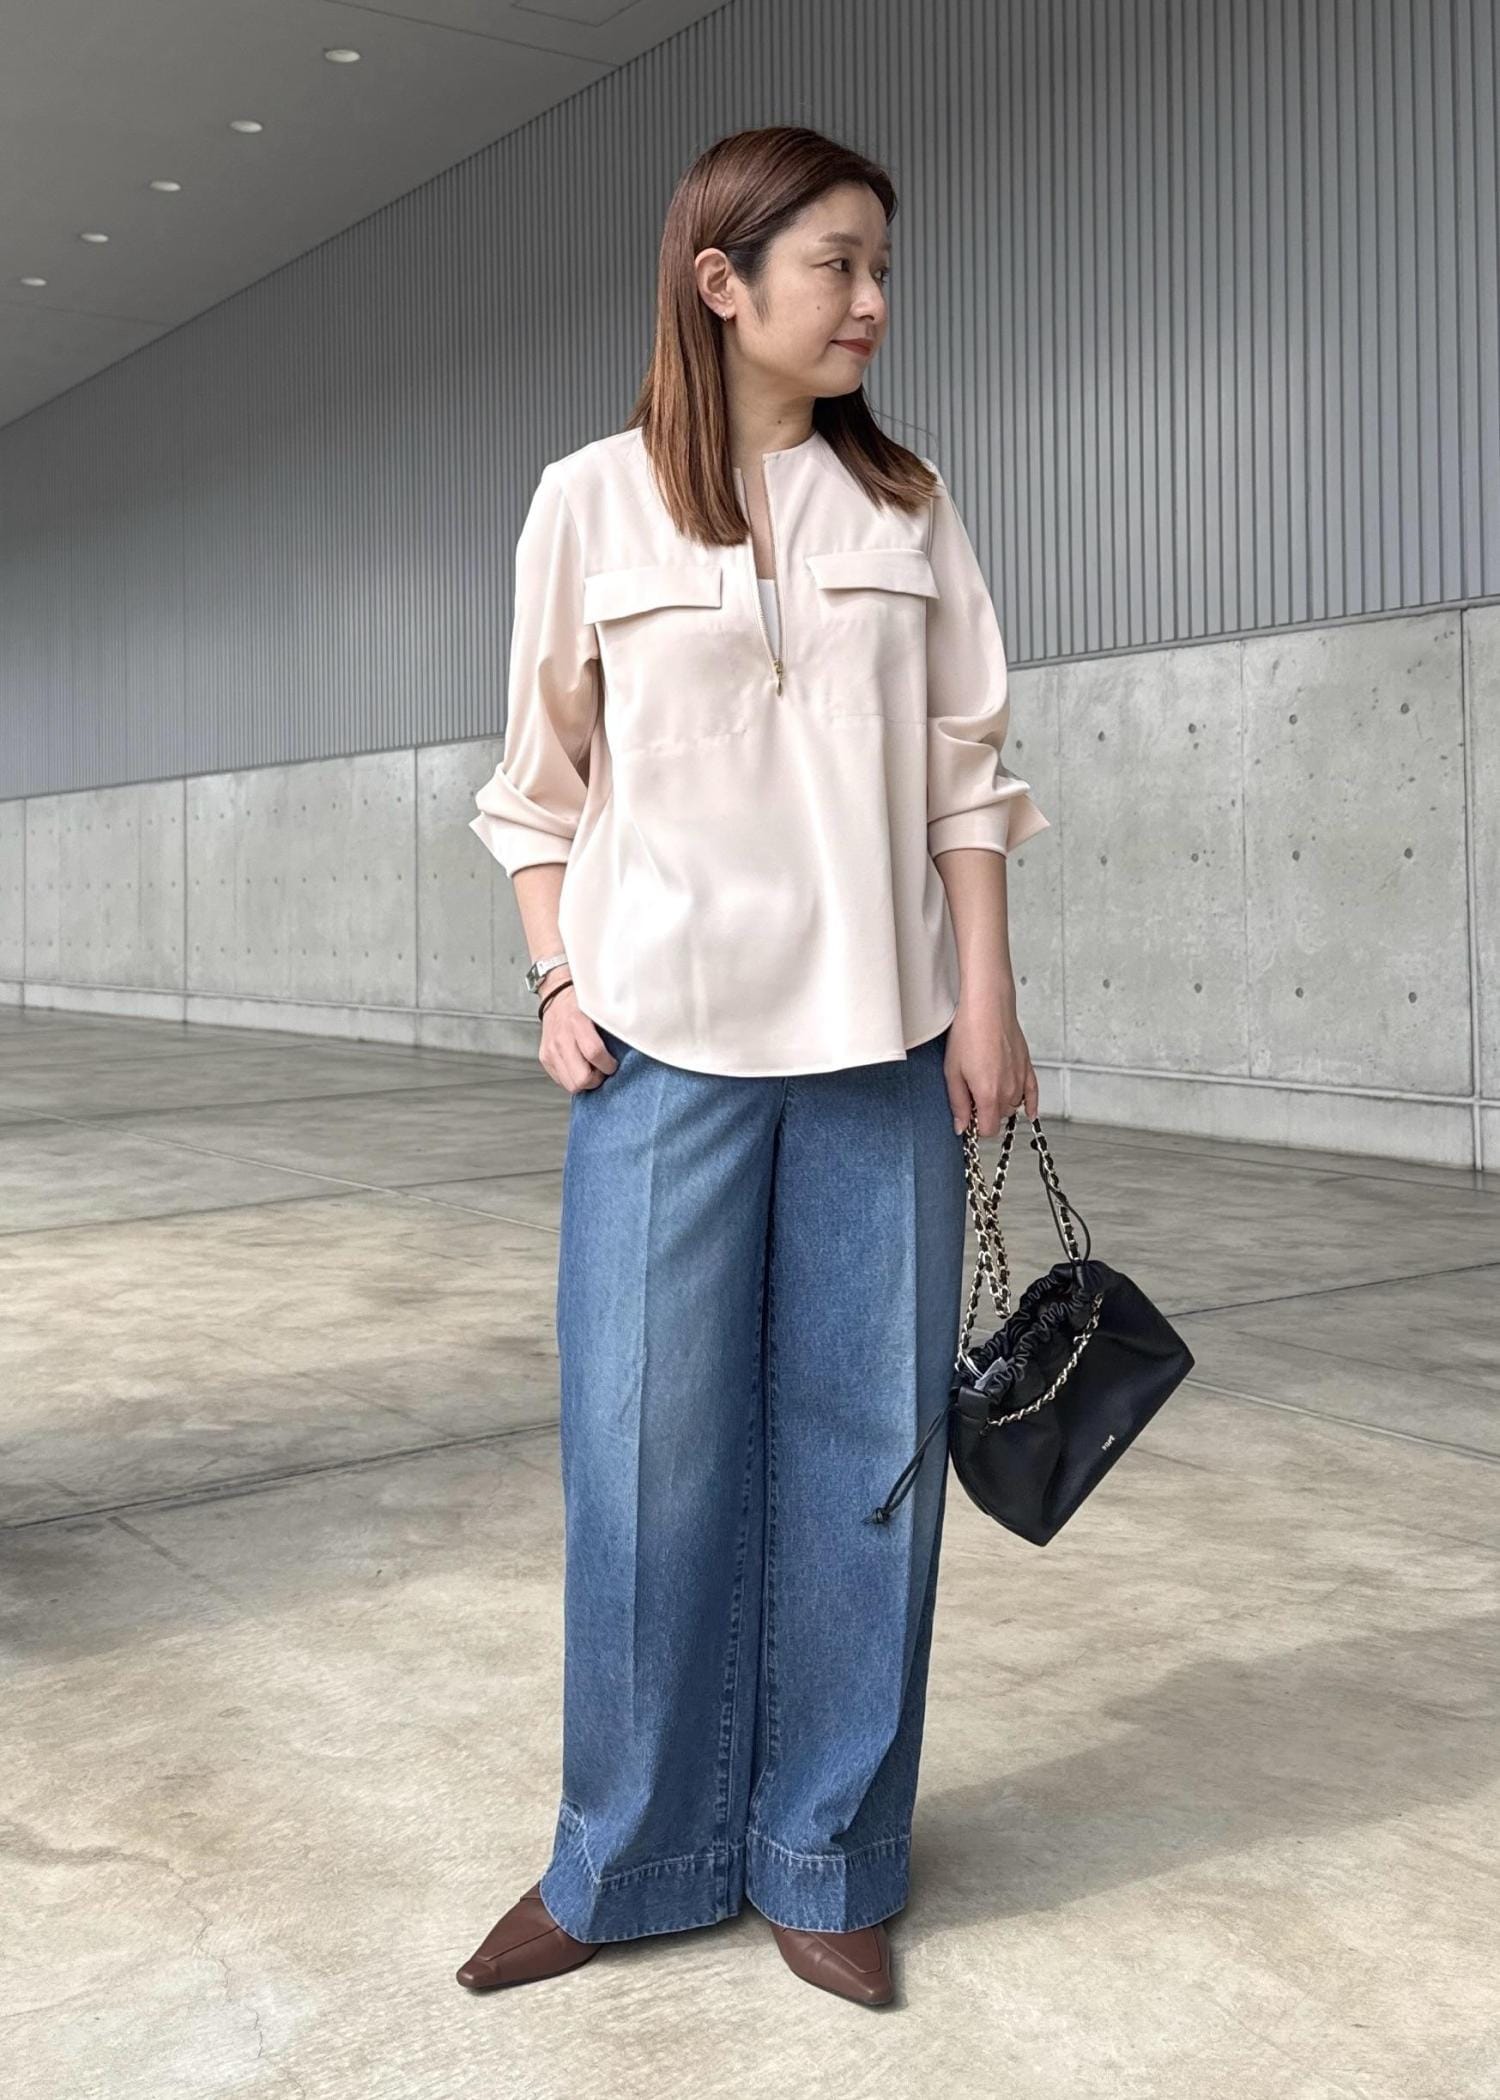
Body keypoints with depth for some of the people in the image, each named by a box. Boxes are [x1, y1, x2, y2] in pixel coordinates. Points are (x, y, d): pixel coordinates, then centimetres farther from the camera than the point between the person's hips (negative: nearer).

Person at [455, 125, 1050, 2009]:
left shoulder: (906, 509, 8)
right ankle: (632, 1858, 22)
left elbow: (963, 774, 6)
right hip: (666, 1036, -2)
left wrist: (988, 999, 0)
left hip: (881, 1040, 2)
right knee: (650, 1451, 2)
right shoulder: (591, 505, 3)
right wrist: (559, 980, -2)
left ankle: (825, 1863, 21)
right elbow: (541, 782, 8)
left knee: (863, 1444, 5)